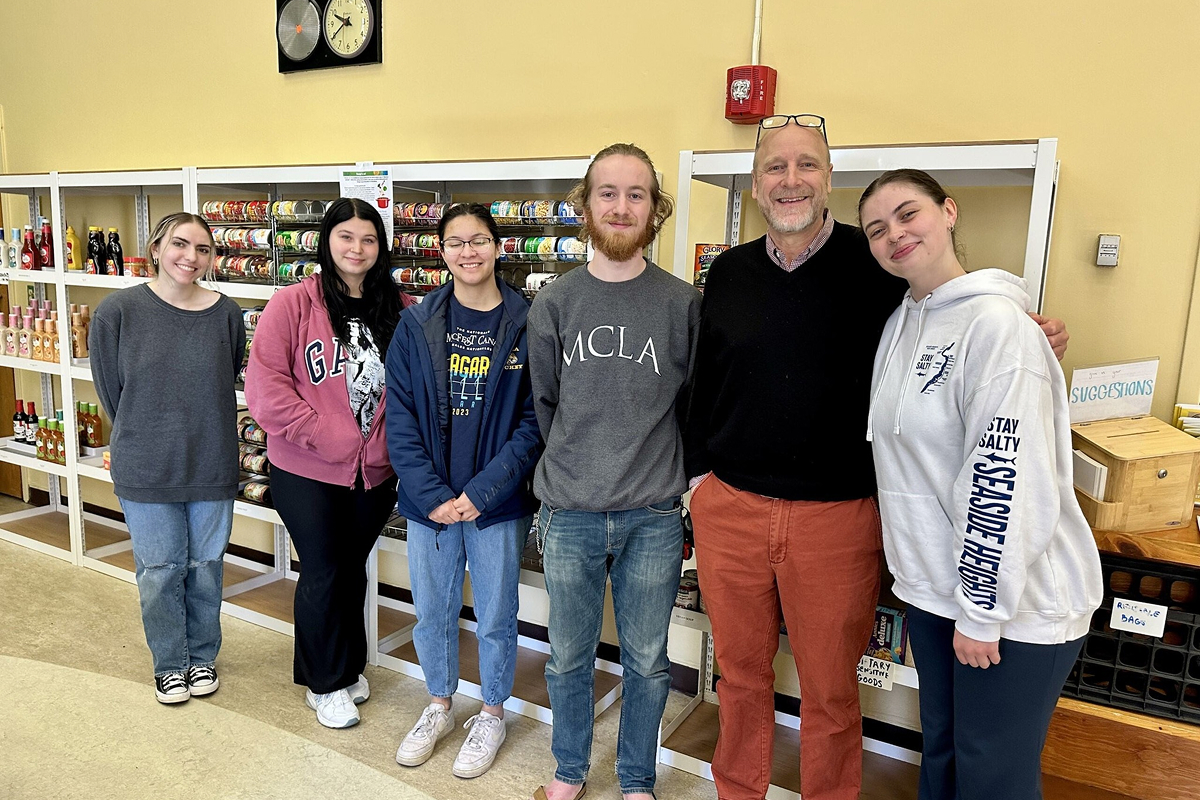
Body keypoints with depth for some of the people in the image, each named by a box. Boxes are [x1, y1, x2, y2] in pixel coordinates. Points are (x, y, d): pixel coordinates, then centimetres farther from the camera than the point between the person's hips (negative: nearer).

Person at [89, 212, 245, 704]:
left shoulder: (226, 315, -5)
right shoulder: (118, 311, -9)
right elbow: (111, 390, 0)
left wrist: (202, 433, 8)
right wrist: (149, 437, 4)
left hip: (212, 466, 1)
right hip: (145, 470, -1)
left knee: (206, 567, 14)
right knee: (159, 572, 10)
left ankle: (202, 657, 36)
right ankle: (170, 664, 32)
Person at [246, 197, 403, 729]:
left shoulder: (394, 311, 3)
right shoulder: (293, 304, -9)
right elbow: (264, 383, -12)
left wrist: (392, 441, -3)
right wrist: (321, 434, -17)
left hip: (375, 470, 4)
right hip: (306, 471, -3)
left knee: (352, 569, 18)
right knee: (322, 574, 7)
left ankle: (349, 666, 38)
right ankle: (326, 685, 26)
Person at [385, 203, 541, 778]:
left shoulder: (526, 325, -6)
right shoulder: (416, 325, 0)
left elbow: (533, 422, -8)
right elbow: (400, 417, -2)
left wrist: (482, 492, -14)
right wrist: (431, 495, -11)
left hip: (498, 503, -2)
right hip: (429, 501, 2)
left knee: (495, 617, 12)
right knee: (432, 611, 17)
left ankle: (492, 714, 37)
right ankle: (438, 707, 42)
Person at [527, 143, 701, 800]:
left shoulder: (684, 304, -3)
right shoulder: (554, 303, 1)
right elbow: (544, 403, 8)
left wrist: (664, 474, 5)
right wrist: (573, 471, 10)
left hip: (653, 518, -1)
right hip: (570, 514, 1)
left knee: (647, 662, 14)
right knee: (569, 657, 17)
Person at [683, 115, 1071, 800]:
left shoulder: (875, 264, -4)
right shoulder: (730, 273, 5)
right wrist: (700, 470, 12)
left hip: (837, 515, -3)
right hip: (729, 508, 3)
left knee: (831, 691, 13)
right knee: (741, 672, 19)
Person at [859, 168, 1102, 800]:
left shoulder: (996, 322, -18)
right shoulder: (900, 323, 7)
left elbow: (1008, 481, -23)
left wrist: (983, 609, -19)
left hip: (1017, 601, -7)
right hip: (933, 585, 7)